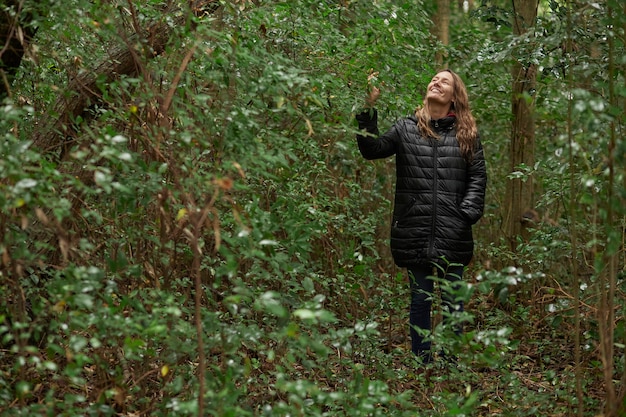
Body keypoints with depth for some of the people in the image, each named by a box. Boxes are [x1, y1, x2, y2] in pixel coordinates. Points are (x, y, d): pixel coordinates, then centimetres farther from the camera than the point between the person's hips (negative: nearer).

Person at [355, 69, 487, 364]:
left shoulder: (466, 134, 8)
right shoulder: (406, 129, 9)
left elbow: (478, 177, 6)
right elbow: (372, 149, 1)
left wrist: (468, 213, -5)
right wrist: (368, 111, -5)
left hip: (453, 235, 0)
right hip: (415, 232, 0)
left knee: (453, 301, 6)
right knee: (420, 300, 6)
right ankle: (421, 364, 13)